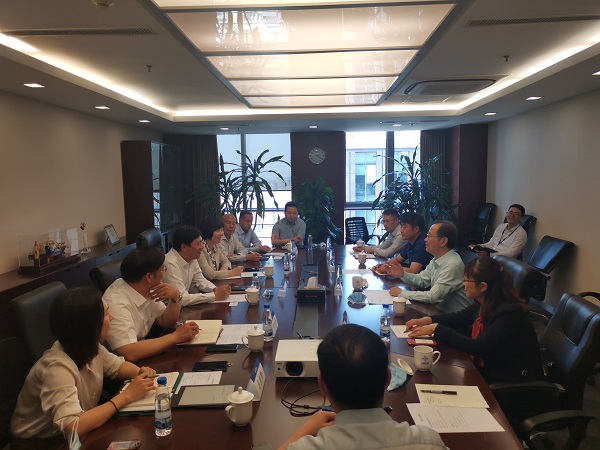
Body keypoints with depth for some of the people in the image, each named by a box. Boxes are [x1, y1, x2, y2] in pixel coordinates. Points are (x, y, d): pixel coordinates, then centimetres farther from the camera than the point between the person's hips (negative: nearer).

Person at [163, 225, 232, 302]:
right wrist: (215, 295, -24)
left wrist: (216, 289, -8)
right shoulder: (171, 264, -25)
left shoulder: (191, 258, -1)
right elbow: (181, 299, -28)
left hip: (184, 305, 7)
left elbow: (200, 280, 11)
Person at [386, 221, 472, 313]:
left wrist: (402, 293, -17)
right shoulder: (436, 260, 3)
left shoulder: (452, 265, -24)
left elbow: (434, 296, -25)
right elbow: (422, 280, 15)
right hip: (439, 310, 7)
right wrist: (403, 274, -4)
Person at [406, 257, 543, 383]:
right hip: (488, 368, 7)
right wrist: (428, 320, -1)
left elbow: (476, 347, -31)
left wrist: (437, 328, -25)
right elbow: (460, 317, 15)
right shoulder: (483, 304, -3)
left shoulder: (509, 314, -27)